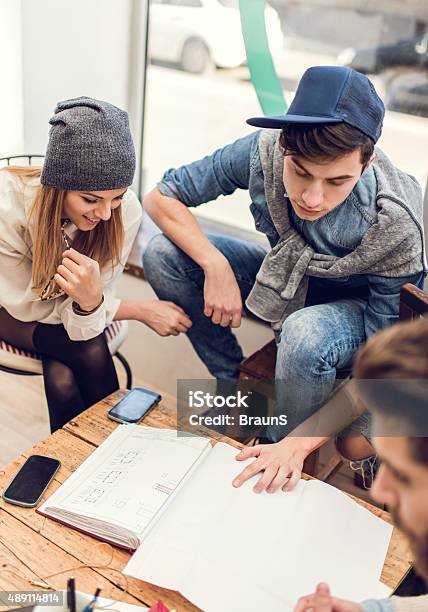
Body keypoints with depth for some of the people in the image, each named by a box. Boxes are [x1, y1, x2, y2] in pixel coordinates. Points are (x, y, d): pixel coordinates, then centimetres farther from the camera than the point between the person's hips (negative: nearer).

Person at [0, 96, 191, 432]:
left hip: (69, 302, 2)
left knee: (62, 381, -26)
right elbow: (30, 306, -23)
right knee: (91, 353, -26)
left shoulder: (126, 211, -28)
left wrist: (90, 300, -50)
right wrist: (140, 310, -30)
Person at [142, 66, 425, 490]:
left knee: (305, 335, -40)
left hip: (354, 305, -3)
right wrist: (216, 266, -30)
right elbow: (160, 197, -15)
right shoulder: (263, 152, -27)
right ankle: (235, 383, 3)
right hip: (285, 278, 4)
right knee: (162, 256, -15)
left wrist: (299, 444, -36)